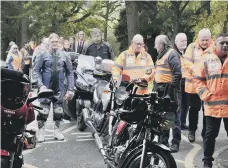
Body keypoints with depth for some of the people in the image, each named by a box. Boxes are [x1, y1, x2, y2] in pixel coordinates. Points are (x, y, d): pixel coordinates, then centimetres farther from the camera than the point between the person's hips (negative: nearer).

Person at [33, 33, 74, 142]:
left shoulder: (64, 55, 2)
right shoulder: (43, 55, -3)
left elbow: (70, 73, 5)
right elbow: (36, 71, -3)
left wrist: (70, 89, -1)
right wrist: (41, 85, -15)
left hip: (59, 88, 2)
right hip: (46, 88, -2)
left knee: (58, 111, 9)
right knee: (43, 111, -2)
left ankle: (56, 131, 24)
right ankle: (41, 132, 11)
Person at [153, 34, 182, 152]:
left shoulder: (172, 54, -9)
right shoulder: (161, 55, 20)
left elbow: (177, 73, -19)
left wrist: (172, 87, -21)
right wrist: (156, 86, 21)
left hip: (169, 90, -9)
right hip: (161, 90, 10)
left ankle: (175, 143, 0)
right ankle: (164, 141, 21)